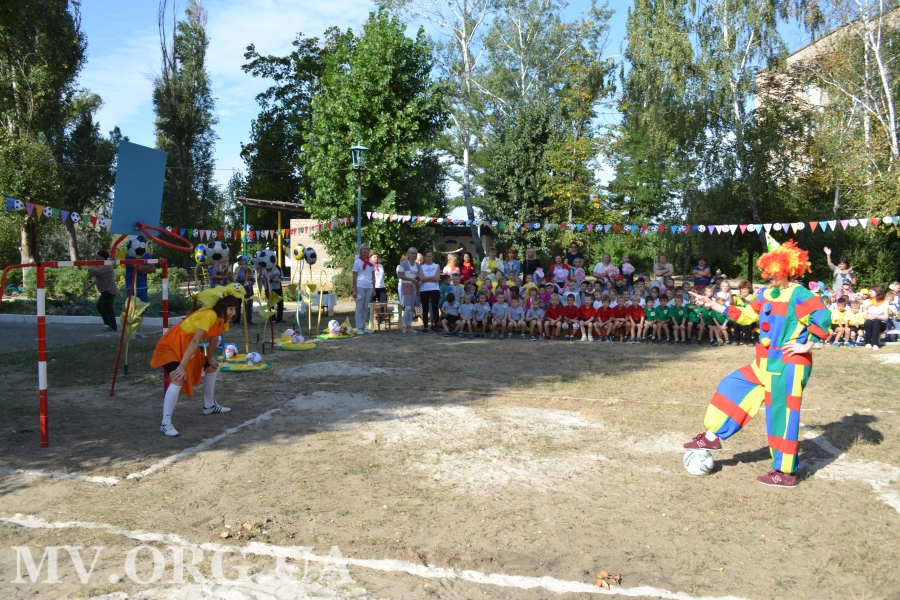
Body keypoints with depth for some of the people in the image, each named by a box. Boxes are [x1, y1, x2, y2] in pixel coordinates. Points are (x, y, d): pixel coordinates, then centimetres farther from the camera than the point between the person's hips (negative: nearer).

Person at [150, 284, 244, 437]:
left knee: (212, 367, 19)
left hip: (186, 345, 10)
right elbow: (194, 342, -34)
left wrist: (210, 358, 15)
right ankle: (165, 423, -21)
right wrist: (182, 367, -36)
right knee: (178, 378, -29)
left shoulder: (222, 318, -3)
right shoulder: (209, 315, -30)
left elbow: (214, 337, 13)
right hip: (171, 345, -10)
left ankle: (209, 406, 35)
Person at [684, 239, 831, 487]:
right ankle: (712, 437, 19)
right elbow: (745, 315, 15)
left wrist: (807, 345, -22)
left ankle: (786, 473, 14)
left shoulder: (799, 295, -18)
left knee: (783, 415, 0)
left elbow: (823, 317, -26)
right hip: (767, 362, 9)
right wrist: (713, 305, 12)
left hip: (790, 364, -9)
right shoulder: (766, 293, 8)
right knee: (733, 386, 9)